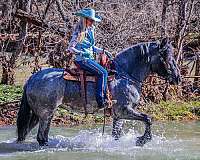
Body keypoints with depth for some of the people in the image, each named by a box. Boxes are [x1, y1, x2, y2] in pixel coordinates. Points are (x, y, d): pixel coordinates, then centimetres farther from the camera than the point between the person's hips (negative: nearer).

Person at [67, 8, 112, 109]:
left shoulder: (90, 30, 12)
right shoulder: (79, 33, -12)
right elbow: (70, 48, -12)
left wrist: (102, 51, 10)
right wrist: (82, 53, -23)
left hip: (90, 59, 9)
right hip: (82, 60, -9)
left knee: (105, 71, -1)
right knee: (102, 73, -19)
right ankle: (101, 100, -21)